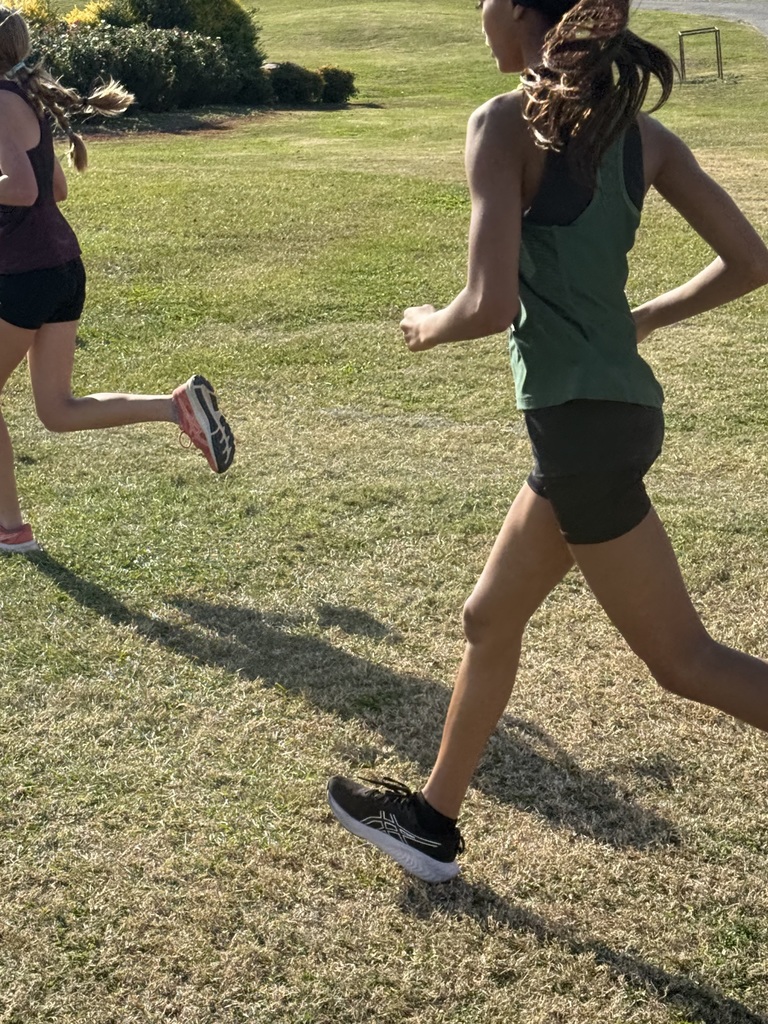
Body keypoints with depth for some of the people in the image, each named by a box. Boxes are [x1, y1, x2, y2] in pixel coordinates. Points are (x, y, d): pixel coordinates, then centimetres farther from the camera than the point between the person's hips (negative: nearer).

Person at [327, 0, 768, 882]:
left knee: (682, 659, 3)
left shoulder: (504, 124, -12)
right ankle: (431, 820, 37)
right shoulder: (639, 130, 7)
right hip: (622, 405, 9)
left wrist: (429, 328, 0)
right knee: (489, 619, 21)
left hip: (578, 422, -9)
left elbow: (492, 305, -21)